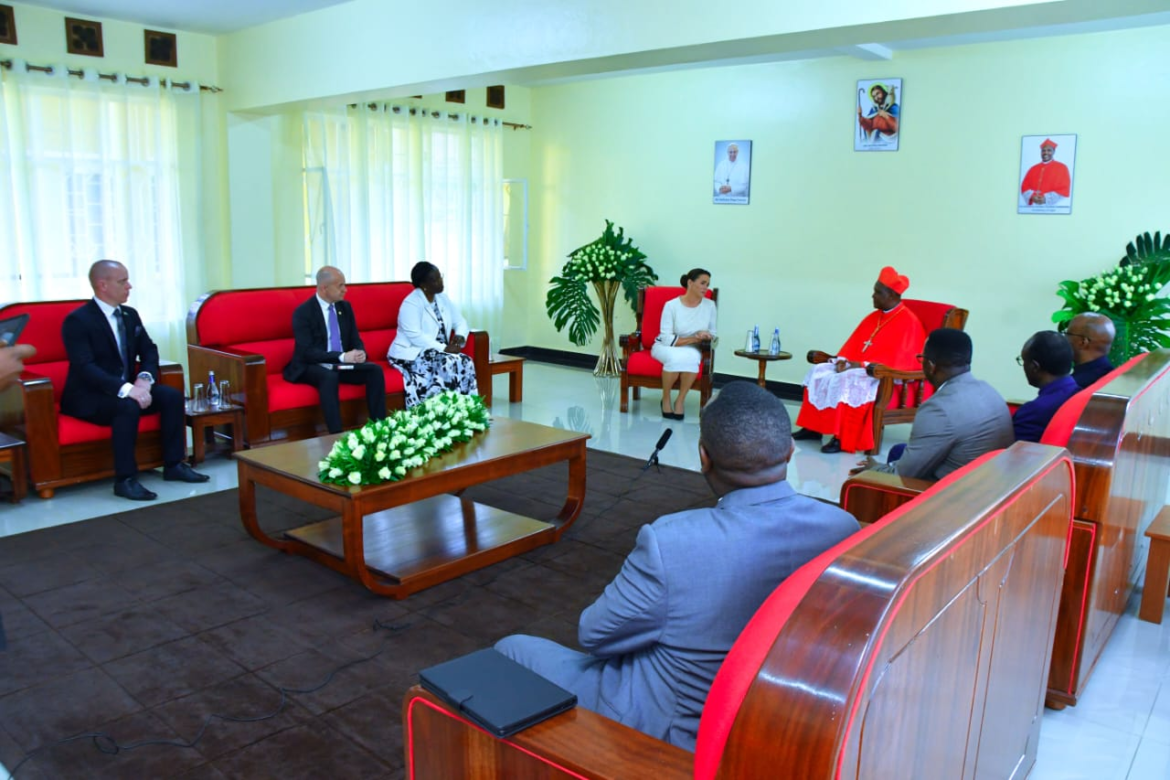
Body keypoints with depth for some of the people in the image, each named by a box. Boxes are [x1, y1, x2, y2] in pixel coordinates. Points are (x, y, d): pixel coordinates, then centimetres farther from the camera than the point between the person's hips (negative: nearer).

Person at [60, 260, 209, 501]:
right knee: (127, 406, -35)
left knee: (172, 395, -13)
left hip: (127, 389, 7)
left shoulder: (130, 315, 9)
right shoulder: (77, 320, -14)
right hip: (88, 397, -7)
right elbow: (85, 367, -25)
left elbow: (149, 351, 8)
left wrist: (144, 378, -14)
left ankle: (174, 465, -5)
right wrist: (126, 389, -35)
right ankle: (125, 480, -28)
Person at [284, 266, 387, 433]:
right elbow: (307, 352, -20)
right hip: (312, 366, -6)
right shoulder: (302, 312, -13)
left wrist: (360, 352, -16)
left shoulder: (345, 307, 7)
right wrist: (342, 357, -30)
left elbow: (355, 339, 10)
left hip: (342, 363, 6)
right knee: (330, 377, -39)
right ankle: (337, 435, -38)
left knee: (375, 370, -19)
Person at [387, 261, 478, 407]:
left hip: (438, 352, 7)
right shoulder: (411, 303, -14)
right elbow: (415, 336, -23)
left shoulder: (442, 298, 10)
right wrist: (444, 348, -27)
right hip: (411, 354, -7)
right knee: (448, 364, -31)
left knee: (465, 362, -20)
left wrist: (460, 336, -13)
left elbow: (460, 322, 11)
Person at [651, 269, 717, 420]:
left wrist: (705, 336, -16)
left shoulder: (710, 305, -2)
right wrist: (693, 339, -22)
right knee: (676, 357, -38)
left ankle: (680, 400, -17)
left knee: (691, 357, -35)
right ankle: (666, 399, -14)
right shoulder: (671, 305, -13)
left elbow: (712, 333, 8)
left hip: (691, 349, 2)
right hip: (666, 347, -2)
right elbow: (667, 339, -15)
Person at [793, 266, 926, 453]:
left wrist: (863, 365, -22)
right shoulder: (874, 316, 15)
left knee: (845, 381, -34)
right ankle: (813, 428, -9)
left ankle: (842, 439, -32)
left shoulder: (908, 321, -11)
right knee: (819, 372, -7)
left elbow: (897, 359, -20)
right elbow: (854, 342, 14)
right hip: (855, 367, 9)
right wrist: (842, 360, -6)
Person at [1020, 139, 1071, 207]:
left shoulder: (1062, 168, 4)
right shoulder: (1033, 169, 15)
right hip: (1033, 206, 3)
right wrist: (1032, 196, -11)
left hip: (1052, 207, -3)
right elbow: (1025, 186, 10)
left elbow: (1065, 190, -3)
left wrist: (1046, 198, -15)